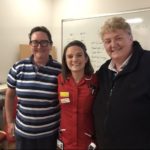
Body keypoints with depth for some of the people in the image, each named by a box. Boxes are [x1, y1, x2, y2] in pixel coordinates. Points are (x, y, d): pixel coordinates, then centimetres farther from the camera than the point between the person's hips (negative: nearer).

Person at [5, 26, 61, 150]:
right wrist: (10, 122, 11)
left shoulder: (60, 70, -10)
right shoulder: (18, 68, -4)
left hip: (50, 133, -1)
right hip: (23, 133, 2)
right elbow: (10, 96, 8)